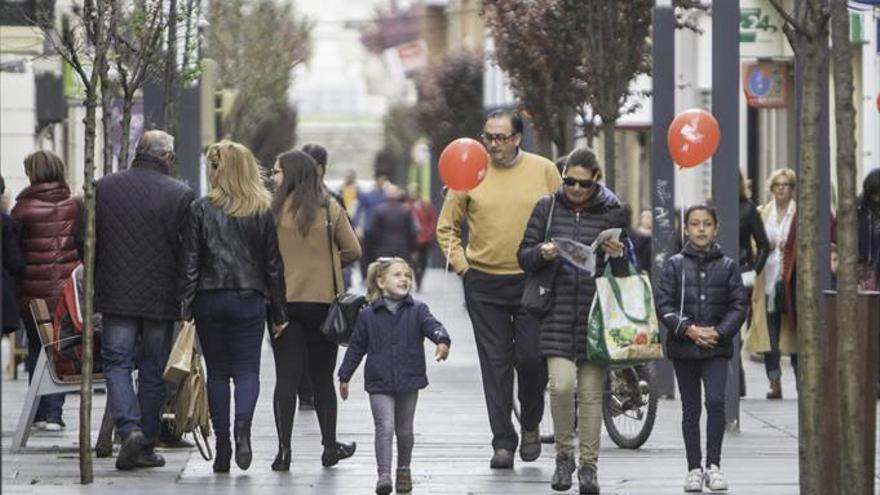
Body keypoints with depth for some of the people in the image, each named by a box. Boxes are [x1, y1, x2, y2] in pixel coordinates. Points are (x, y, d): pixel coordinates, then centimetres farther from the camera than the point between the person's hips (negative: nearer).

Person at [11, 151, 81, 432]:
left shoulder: (23, 208, -8)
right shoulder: (75, 206, 0)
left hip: (33, 290, -2)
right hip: (68, 290, 2)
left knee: (36, 349, 8)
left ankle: (40, 414, 6)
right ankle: (53, 413, 5)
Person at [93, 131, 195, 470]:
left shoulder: (104, 188, 1)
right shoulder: (180, 194, -7)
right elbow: (189, 251, -7)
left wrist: (97, 278, 19)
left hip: (116, 293, 1)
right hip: (161, 297, -1)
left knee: (117, 362, 5)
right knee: (153, 371, 9)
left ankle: (129, 428, -17)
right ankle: (146, 445, 12)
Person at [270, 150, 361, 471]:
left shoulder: (272, 210, -8)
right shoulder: (329, 209, -2)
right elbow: (353, 251, 2)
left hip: (282, 300, -1)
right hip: (323, 301, 1)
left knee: (286, 377, 1)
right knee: (322, 377, 14)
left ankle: (284, 451, -5)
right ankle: (330, 447, 22)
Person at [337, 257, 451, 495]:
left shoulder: (417, 310, -1)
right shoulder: (368, 315, -1)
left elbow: (432, 325, -17)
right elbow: (356, 347, 7)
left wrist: (442, 341, -40)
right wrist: (344, 377, 10)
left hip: (408, 381, 2)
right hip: (379, 384, -2)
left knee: (404, 431, 13)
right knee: (385, 428, -13)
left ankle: (404, 470, 31)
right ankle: (384, 475, -17)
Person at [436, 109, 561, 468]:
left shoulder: (543, 171, 1)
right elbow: (446, 226, 8)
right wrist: (460, 264, -1)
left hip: (531, 282, -1)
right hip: (483, 284, 1)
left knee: (532, 358, -3)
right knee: (495, 363, 2)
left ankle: (530, 425, 22)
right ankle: (503, 442, 5)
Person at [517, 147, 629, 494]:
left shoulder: (612, 213, 5)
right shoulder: (547, 208, 6)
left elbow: (628, 270, 8)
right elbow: (523, 257, 8)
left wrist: (619, 255, -14)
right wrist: (542, 254, -13)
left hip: (596, 315, 0)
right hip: (558, 313, 0)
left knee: (591, 391, 1)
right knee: (562, 384, -13)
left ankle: (589, 465, 11)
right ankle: (564, 455, 8)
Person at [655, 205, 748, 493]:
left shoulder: (727, 266, 5)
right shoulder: (675, 265, 3)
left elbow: (739, 305, 2)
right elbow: (664, 305, -2)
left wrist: (719, 332, -12)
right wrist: (688, 329, -14)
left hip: (717, 348, -1)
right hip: (684, 348, 1)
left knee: (716, 401, -17)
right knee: (691, 409, 7)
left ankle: (713, 465, -9)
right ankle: (694, 469, 13)